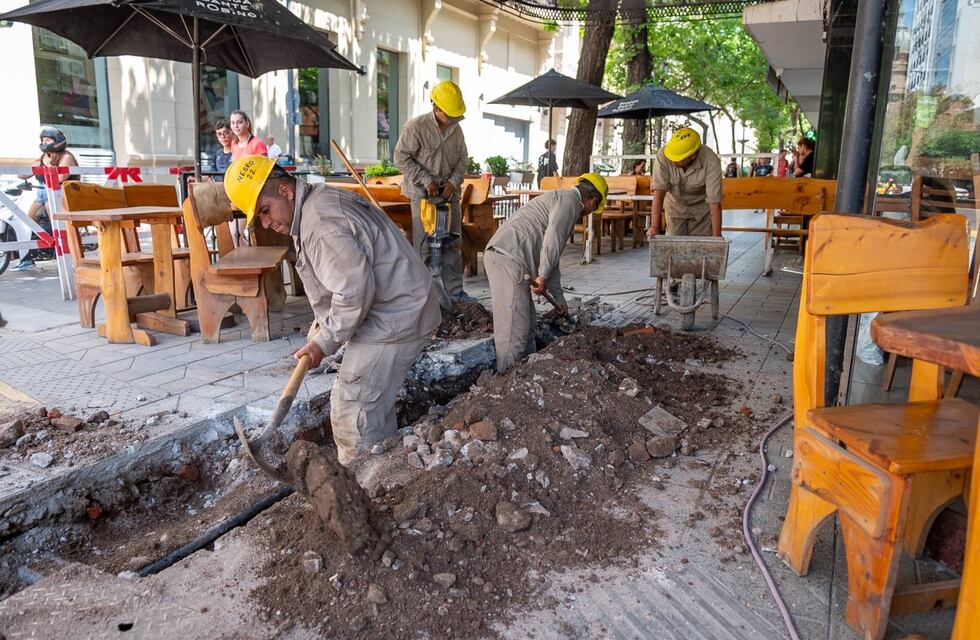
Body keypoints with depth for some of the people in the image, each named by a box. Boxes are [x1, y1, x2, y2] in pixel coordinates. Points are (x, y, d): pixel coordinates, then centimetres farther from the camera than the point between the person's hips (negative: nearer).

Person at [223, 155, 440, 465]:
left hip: (393, 319, -11)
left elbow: (355, 291, -27)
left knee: (352, 409, -7)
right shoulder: (321, 199, 12)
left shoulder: (320, 223, -23)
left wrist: (324, 342, -15)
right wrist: (321, 329, 13)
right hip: (397, 312, 11)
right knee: (375, 404, 20)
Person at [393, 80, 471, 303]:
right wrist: (427, 181, -15)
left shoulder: (456, 130, 8)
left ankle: (454, 291, 14)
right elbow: (401, 158, -10)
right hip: (423, 193, -6)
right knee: (424, 246, -4)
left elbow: (463, 160, 13)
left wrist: (453, 182, -5)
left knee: (452, 245, 7)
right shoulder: (416, 126, -9)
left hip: (449, 193, 6)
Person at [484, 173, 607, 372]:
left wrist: (559, 298, 36)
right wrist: (543, 276, -16)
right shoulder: (569, 199, 0)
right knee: (514, 327, -8)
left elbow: (551, 258, 34)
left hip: (499, 256, 10)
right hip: (508, 258, -10)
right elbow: (553, 237, -18)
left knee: (527, 325, 16)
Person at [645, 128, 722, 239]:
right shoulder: (663, 157, -30)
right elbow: (659, 193, -32)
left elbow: (714, 203, -32)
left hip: (702, 206, -1)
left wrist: (716, 237, -35)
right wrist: (654, 227, -39)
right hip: (675, 205, 1)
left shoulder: (711, 162, -33)